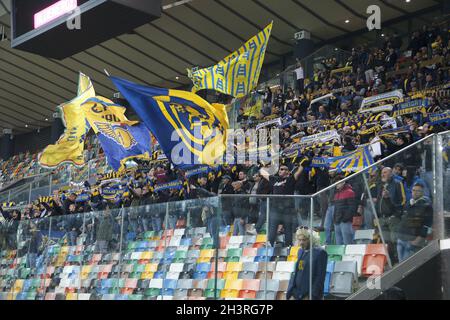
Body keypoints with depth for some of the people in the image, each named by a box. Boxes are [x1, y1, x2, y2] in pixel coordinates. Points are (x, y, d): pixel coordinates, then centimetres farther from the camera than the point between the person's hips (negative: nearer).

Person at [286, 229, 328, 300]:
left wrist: (311, 295, -16)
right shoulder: (301, 251, 15)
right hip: (296, 293, 7)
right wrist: (290, 292, 11)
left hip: (309, 294, -7)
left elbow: (320, 276, -12)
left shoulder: (320, 252, -8)